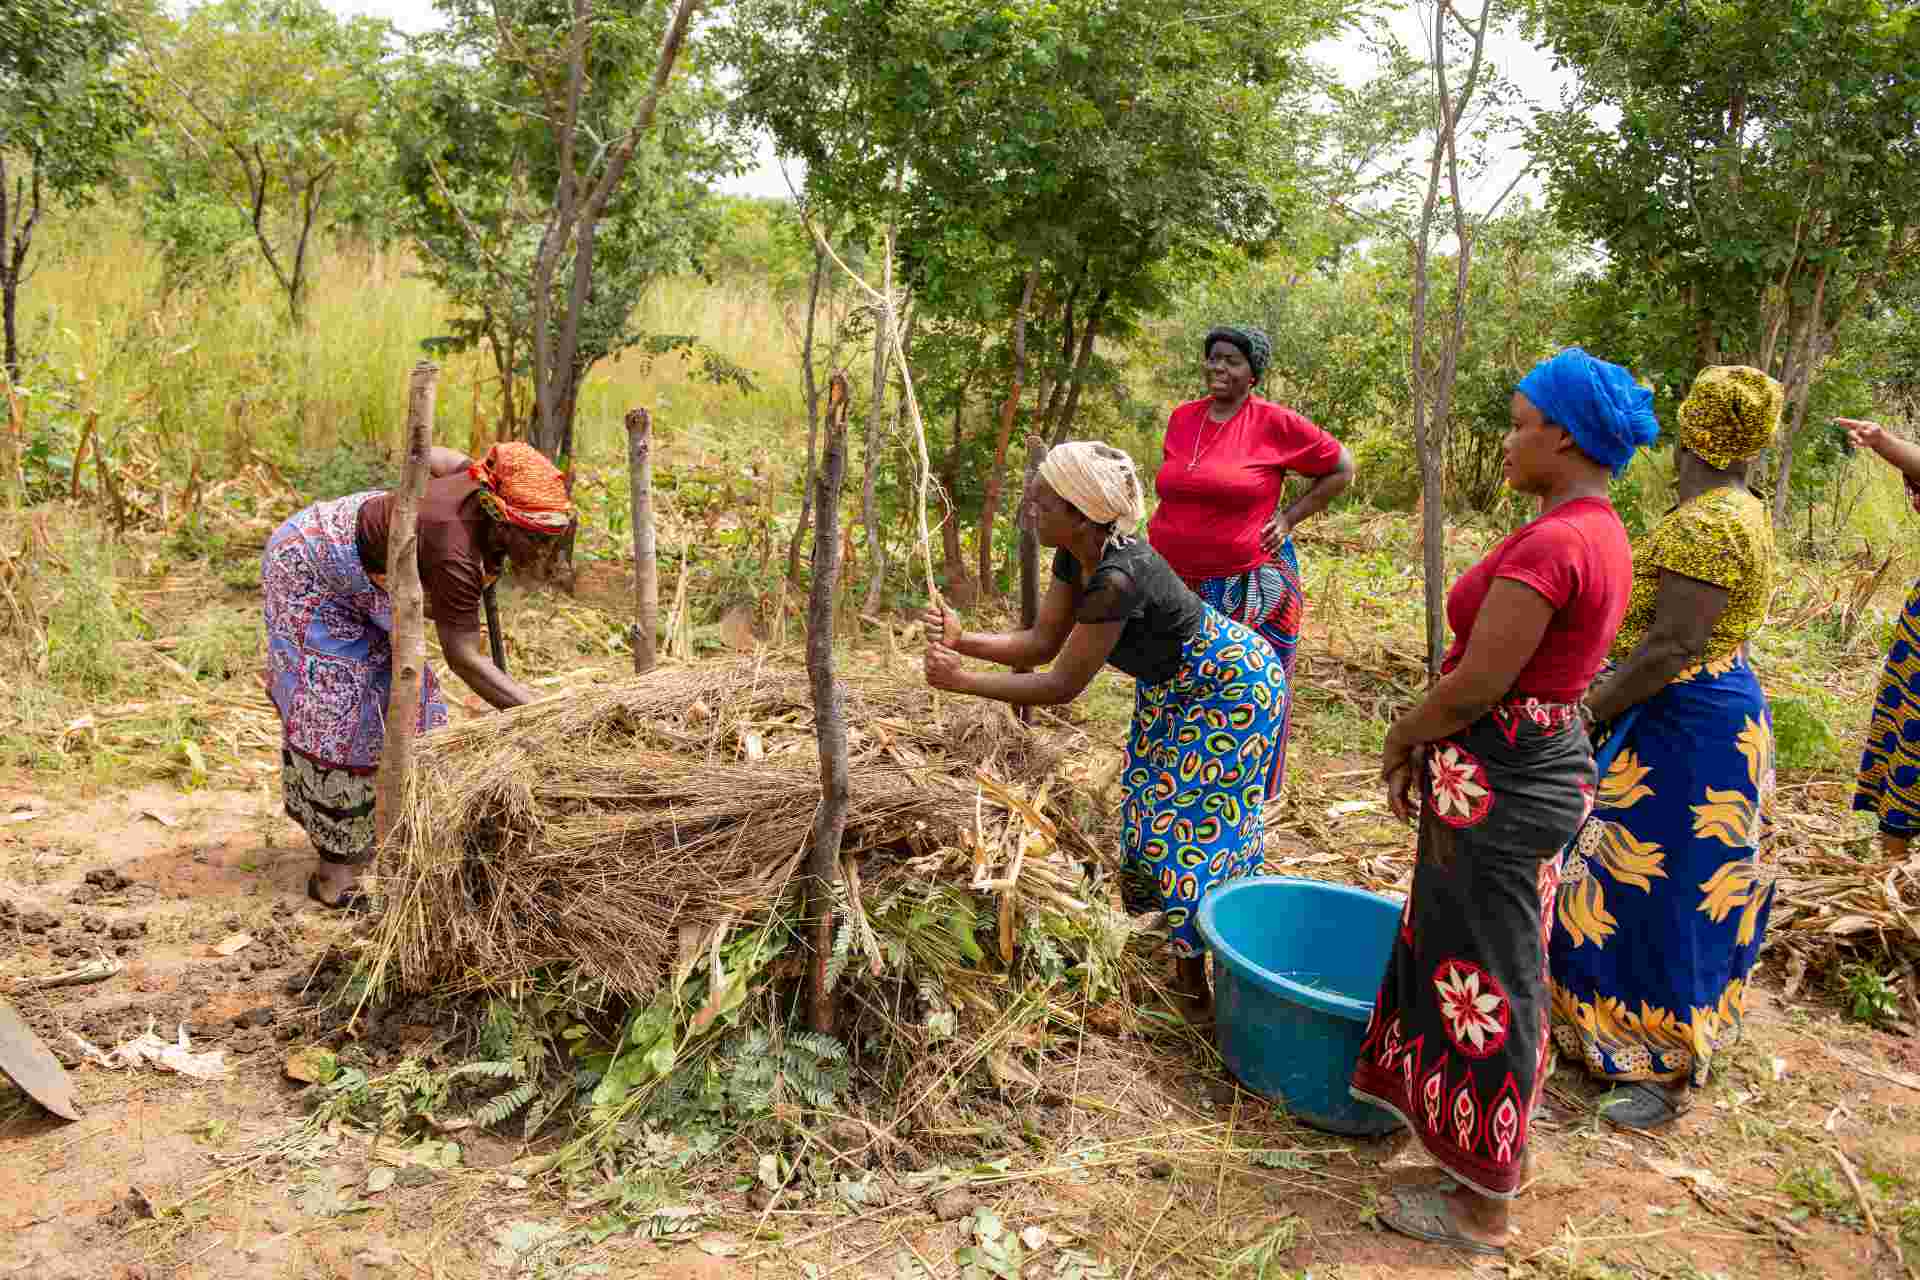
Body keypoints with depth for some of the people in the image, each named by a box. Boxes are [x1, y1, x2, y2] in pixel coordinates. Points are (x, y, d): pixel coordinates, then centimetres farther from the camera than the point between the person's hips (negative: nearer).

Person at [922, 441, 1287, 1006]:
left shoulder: (1118, 578, -37)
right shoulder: (1076, 556, -11)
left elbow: (1063, 685, -31)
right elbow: (1042, 641, -7)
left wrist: (962, 680, -27)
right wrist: (961, 640, -22)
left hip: (1233, 688, -9)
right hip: (1173, 686, 10)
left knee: (1200, 831, -2)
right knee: (1154, 813, 16)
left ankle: (1201, 976, 14)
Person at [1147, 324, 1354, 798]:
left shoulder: (1276, 423, -8)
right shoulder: (1181, 418, 7)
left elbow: (1341, 468, 2)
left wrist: (1289, 516, -3)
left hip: (1250, 584, -4)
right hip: (1177, 583, 5)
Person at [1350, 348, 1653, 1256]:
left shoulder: (1550, 544, -24)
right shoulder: (1601, 536, 8)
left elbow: (1476, 685, -24)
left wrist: (1401, 737, -5)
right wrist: (1429, 748, 11)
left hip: (1499, 783, -10)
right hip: (1547, 762, 10)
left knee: (1483, 974, 4)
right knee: (1501, 960, 24)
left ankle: (1482, 1208, 21)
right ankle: (1505, 1141, 44)